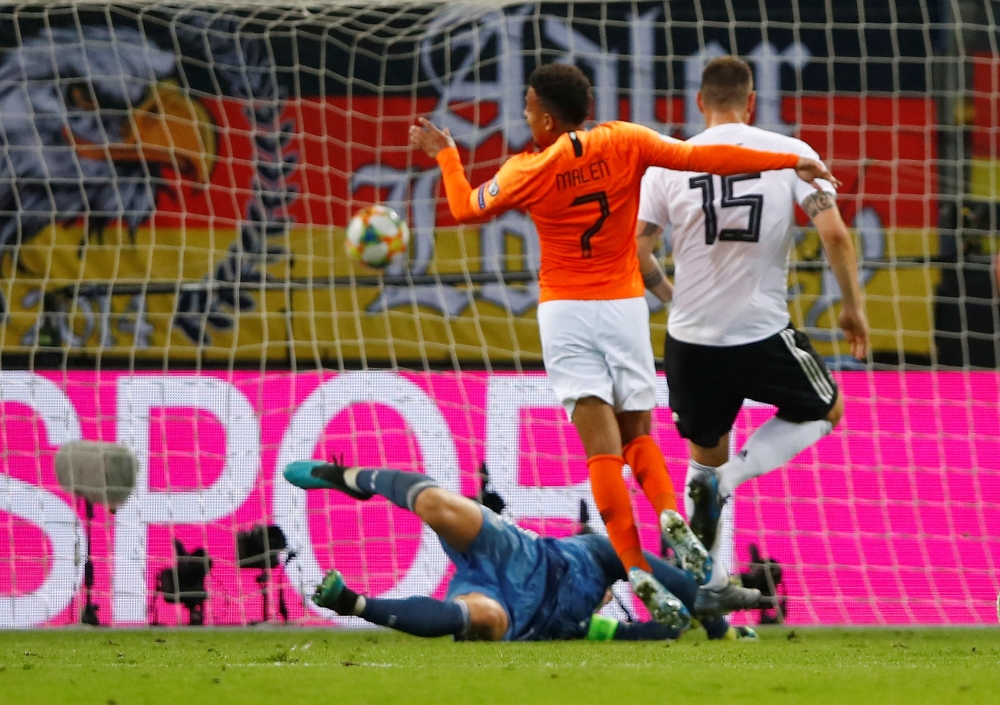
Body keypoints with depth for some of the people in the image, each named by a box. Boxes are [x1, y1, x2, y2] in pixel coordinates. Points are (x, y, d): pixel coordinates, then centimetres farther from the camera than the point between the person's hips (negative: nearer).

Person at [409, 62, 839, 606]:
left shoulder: (528, 172, -7)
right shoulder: (623, 143, -4)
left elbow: (467, 208, 9)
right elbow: (699, 157, -8)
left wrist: (445, 154, 26)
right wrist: (790, 161, -4)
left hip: (565, 312, -2)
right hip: (624, 305, 2)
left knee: (602, 446, -6)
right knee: (637, 435, 15)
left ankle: (635, 567, -16)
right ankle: (670, 515, -14)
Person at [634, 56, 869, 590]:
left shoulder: (668, 163, 0)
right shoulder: (790, 154, -4)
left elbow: (635, 253, -2)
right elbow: (834, 234, -11)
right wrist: (853, 306, 2)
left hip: (689, 341, 3)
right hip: (762, 335, -3)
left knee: (705, 455, 24)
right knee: (828, 410, 23)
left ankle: (701, 574, 14)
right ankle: (736, 472, -4)